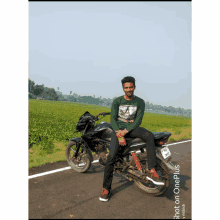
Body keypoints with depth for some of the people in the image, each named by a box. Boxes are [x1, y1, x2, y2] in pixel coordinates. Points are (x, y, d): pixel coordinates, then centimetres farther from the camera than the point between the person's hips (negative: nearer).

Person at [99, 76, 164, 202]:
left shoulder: (140, 102, 5)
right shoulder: (117, 101, 3)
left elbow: (138, 120, -4)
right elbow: (113, 119, -4)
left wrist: (125, 131, -19)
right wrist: (119, 135, -19)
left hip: (132, 127, 1)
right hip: (118, 128, -1)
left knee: (150, 135, -30)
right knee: (112, 156, -19)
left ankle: (151, 171, -30)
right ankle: (106, 188, -5)